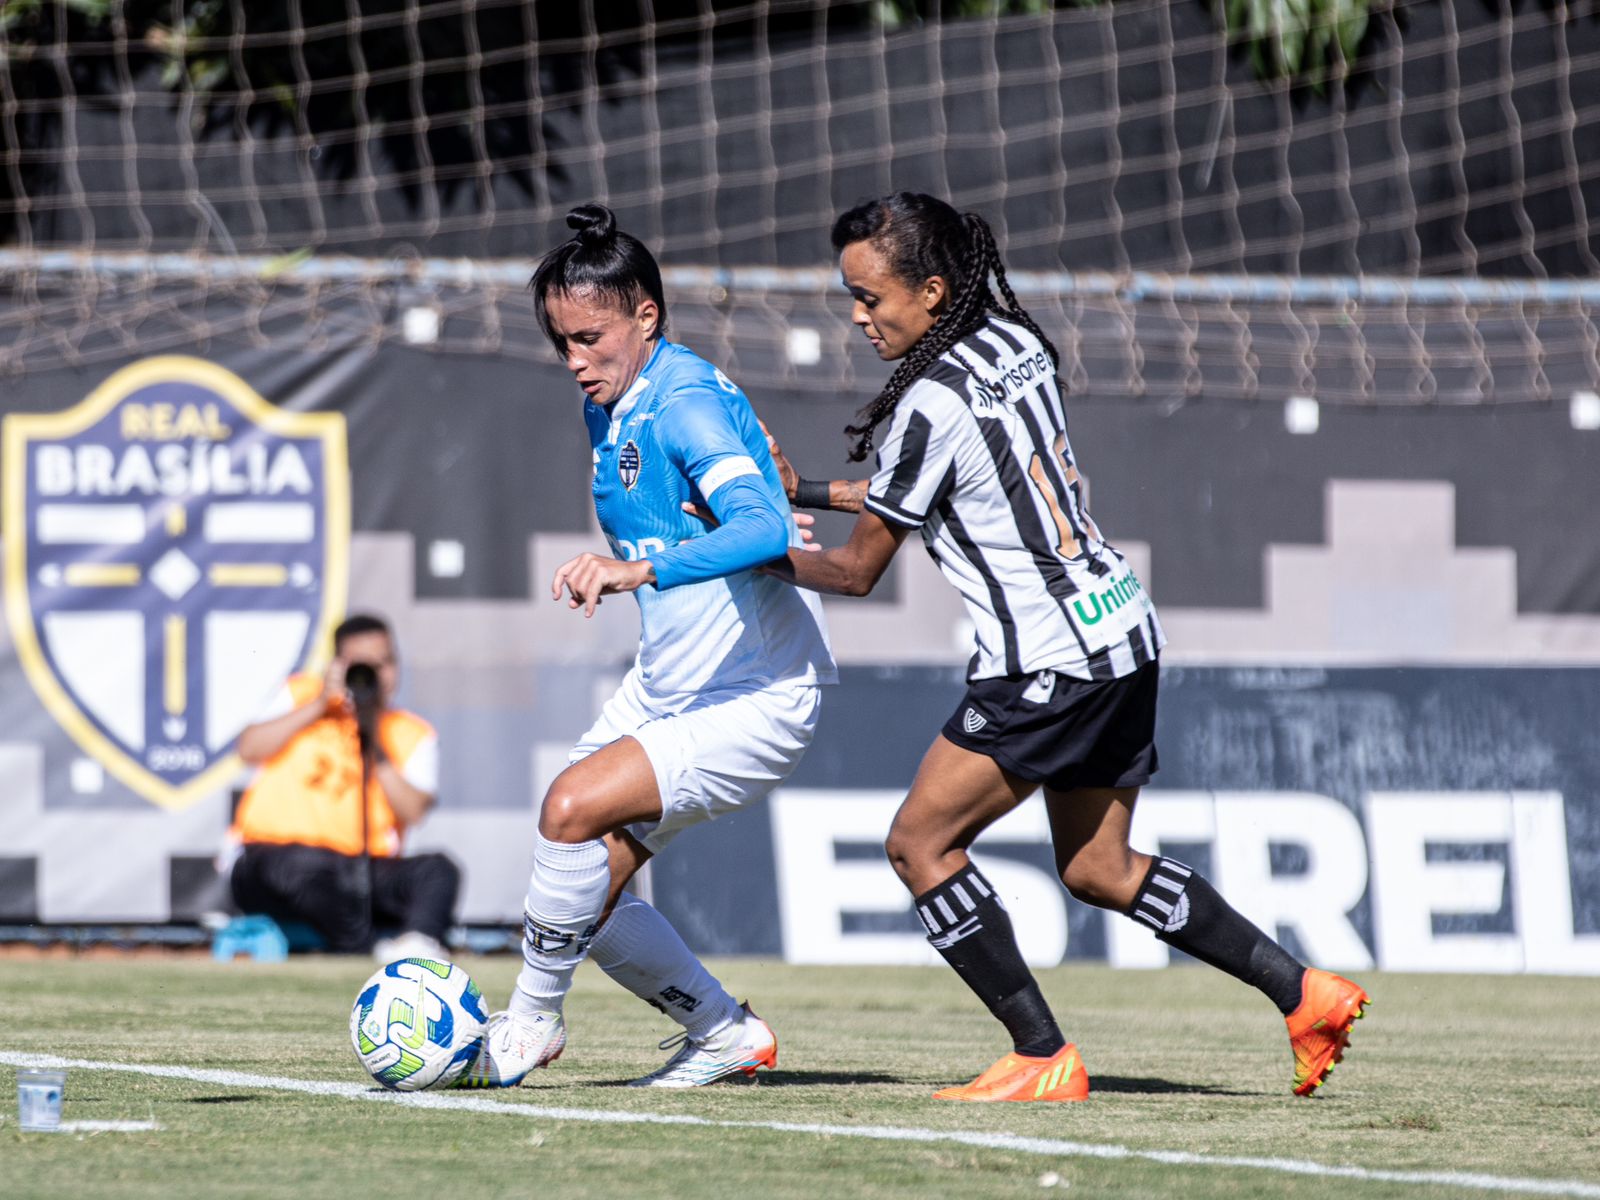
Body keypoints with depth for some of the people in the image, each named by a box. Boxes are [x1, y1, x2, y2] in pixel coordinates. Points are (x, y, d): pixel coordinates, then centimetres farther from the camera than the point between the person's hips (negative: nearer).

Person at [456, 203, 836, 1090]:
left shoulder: (685, 402, -21)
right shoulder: (609, 405, 6)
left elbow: (765, 530, -38)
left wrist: (639, 570, -48)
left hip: (756, 701, -10)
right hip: (664, 685, 10)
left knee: (574, 807, -24)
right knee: (588, 889, 4)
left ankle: (531, 1024, -6)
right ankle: (724, 1033, 24)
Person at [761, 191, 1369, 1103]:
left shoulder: (933, 403, -18)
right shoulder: (1018, 343, 7)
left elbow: (858, 571, -8)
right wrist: (807, 492, 19)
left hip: (1050, 664, -9)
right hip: (1121, 628, 9)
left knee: (921, 843, -1)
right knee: (1097, 869, 18)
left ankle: (1043, 1057, -2)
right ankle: (1302, 991, 15)